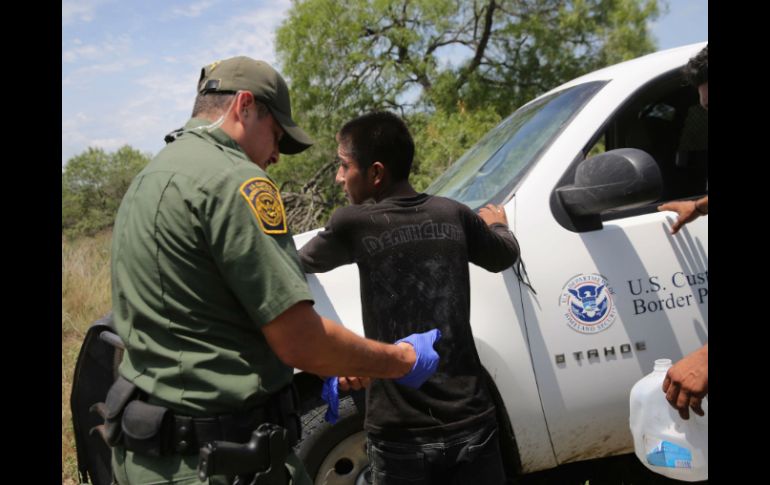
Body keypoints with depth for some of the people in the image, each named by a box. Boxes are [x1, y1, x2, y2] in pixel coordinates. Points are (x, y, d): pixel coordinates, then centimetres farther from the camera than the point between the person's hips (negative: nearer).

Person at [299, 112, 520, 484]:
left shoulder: (352, 223, -9)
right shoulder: (454, 215, 2)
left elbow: (302, 263, 12)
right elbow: (505, 256, 21)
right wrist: (496, 223, 43)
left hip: (401, 436, -3)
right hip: (470, 424, 3)